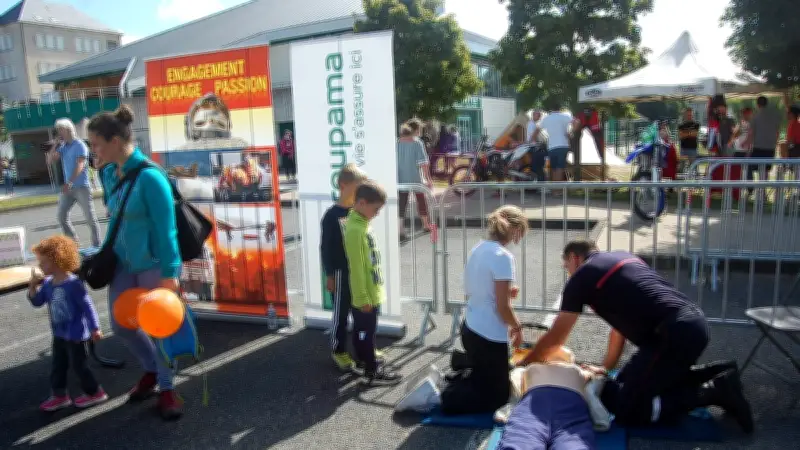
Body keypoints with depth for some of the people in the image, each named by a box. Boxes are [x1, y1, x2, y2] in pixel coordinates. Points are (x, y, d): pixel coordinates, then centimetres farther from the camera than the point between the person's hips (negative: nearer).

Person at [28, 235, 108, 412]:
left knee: (78, 364, 3)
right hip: (59, 334, 8)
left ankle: (95, 392, 18)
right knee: (58, 365, 17)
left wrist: (95, 328, -19)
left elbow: (87, 306, -20)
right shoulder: (48, 284, 1)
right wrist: (33, 285, -6)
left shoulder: (73, 283, -23)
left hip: (75, 334, -8)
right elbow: (37, 302, 12)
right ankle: (59, 395, 31)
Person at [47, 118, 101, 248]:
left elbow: (80, 166, -19)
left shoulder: (79, 145, -10)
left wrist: (69, 183, -28)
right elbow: (50, 160, 10)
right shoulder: (63, 147, 11)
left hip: (82, 187, -8)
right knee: (62, 216, 8)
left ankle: (96, 246, 2)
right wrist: (55, 144, 1)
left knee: (90, 218, -4)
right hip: (68, 187, 8)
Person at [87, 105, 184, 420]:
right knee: (121, 325, 16)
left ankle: (166, 388, 27)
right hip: (123, 263, 8)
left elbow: (166, 229, -20)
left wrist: (170, 274, -19)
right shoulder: (108, 173, 2)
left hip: (153, 266, -8)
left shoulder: (149, 177, -22)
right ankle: (151, 370, 42)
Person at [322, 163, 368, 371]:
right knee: (341, 314, 7)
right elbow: (326, 248, -12)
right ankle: (339, 351, 23)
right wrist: (329, 275, -11)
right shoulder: (332, 216, -15)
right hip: (342, 273, -6)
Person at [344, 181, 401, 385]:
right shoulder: (355, 229, -23)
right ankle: (372, 371, 15)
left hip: (371, 292, 9)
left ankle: (363, 362, 35)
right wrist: (363, 298, -19)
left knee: (362, 331, 21)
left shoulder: (362, 223, 6)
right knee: (366, 332, 4)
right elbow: (356, 268, -22)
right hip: (365, 295, -9)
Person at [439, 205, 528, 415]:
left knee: (482, 381, 27)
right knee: (497, 396, 9)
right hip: (490, 336, -9)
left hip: (470, 329, 9)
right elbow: (502, 307, -19)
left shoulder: (478, 249, 5)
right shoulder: (503, 256, -20)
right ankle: (441, 397, -4)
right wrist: (517, 327, -1)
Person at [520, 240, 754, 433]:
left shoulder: (581, 276, 2)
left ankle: (713, 391, -6)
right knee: (626, 381, 21)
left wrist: (524, 364, 22)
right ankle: (718, 373, 16)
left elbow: (555, 339, 8)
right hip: (695, 323, 9)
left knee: (627, 410, -1)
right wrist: (606, 367, 31)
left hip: (675, 334, -9)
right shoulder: (622, 257, 24)